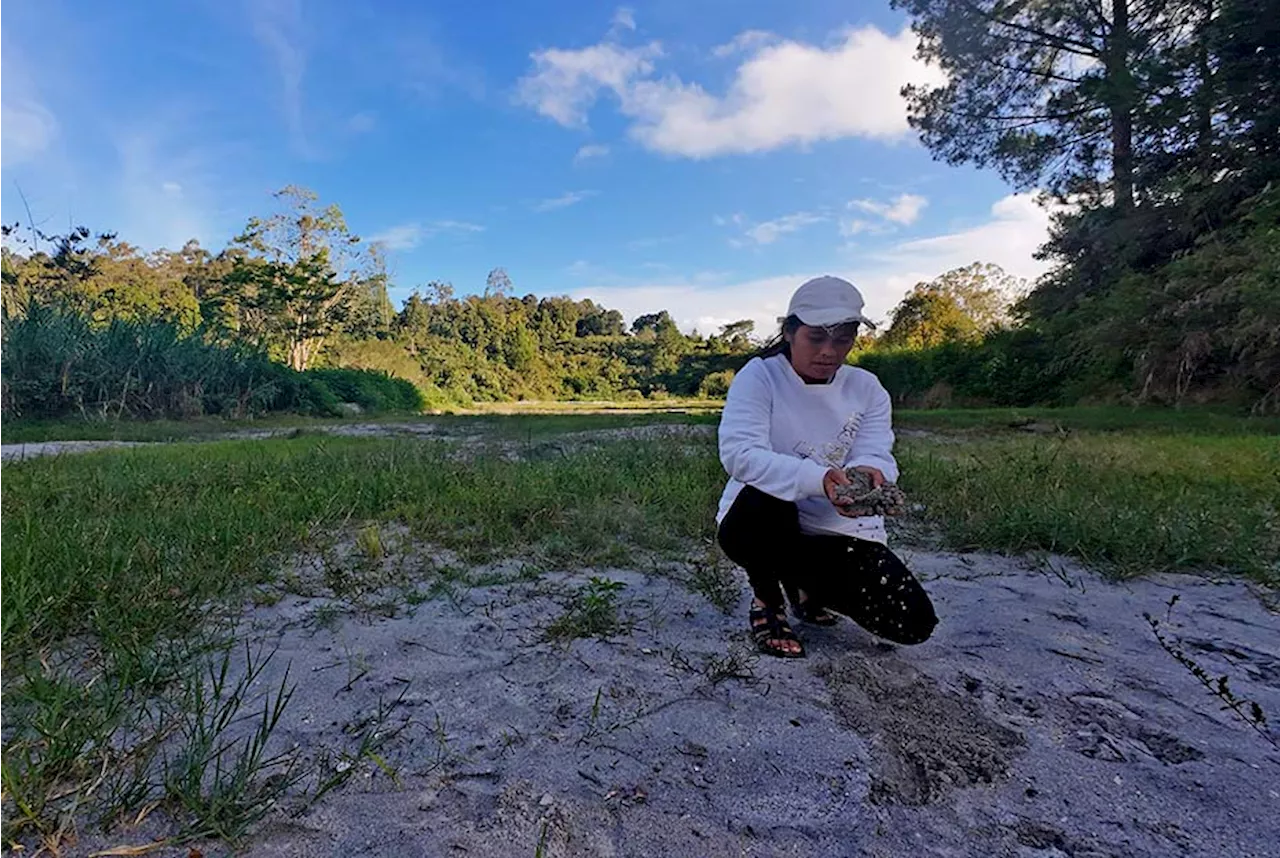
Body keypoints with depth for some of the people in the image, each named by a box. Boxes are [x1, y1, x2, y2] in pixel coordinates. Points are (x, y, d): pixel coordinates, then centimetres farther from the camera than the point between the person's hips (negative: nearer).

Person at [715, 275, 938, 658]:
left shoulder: (867, 388, 2)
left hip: (839, 531, 4)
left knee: (914, 623, -10)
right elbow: (738, 453, -27)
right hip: (755, 521, -3)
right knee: (765, 499, -39)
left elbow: (875, 455, -9)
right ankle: (767, 601, -5)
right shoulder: (759, 376, -12)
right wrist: (817, 479, -42)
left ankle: (807, 585, 21)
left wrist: (870, 474, -35)